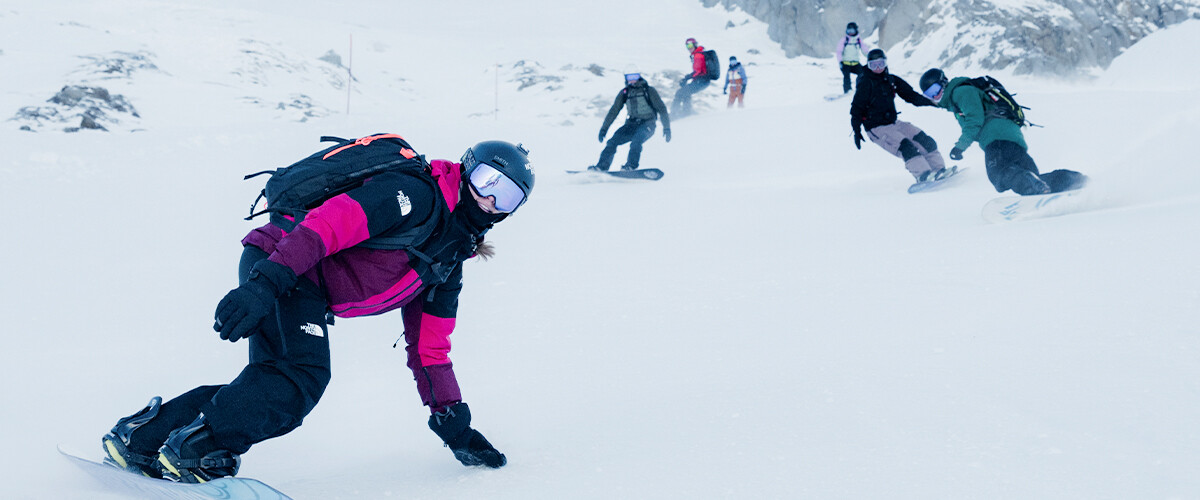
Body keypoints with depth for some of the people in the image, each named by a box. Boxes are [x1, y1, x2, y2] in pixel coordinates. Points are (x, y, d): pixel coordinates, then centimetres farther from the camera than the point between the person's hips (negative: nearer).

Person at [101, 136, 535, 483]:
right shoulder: (415, 195, -12)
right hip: (281, 261, -9)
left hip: (307, 293, 9)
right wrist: (268, 283, -34)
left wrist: (453, 420, 15)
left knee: (268, 388, -2)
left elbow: (429, 346, 20)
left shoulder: (449, 261, 16)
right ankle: (194, 451, -16)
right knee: (301, 377, -24)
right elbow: (330, 221, -23)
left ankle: (139, 436, 5)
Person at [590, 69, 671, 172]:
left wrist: (666, 128, -6)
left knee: (636, 141, -35)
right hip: (631, 125, 4)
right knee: (613, 141, -17)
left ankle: (631, 165, -41)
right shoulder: (624, 93, 10)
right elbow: (614, 111, 14)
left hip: (647, 125, -4)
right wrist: (604, 128, 9)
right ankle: (602, 165, -19)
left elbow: (661, 109, 1)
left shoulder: (649, 90, 0)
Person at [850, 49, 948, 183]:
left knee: (924, 140, -5)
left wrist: (933, 101, 5)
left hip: (893, 123, 7)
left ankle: (938, 169, 0)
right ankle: (922, 175, -32)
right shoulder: (865, 83, -9)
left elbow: (911, 95, 13)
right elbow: (856, 107, -7)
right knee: (905, 146, -26)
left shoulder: (891, 80, 8)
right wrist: (856, 131, -13)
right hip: (876, 129, -7)